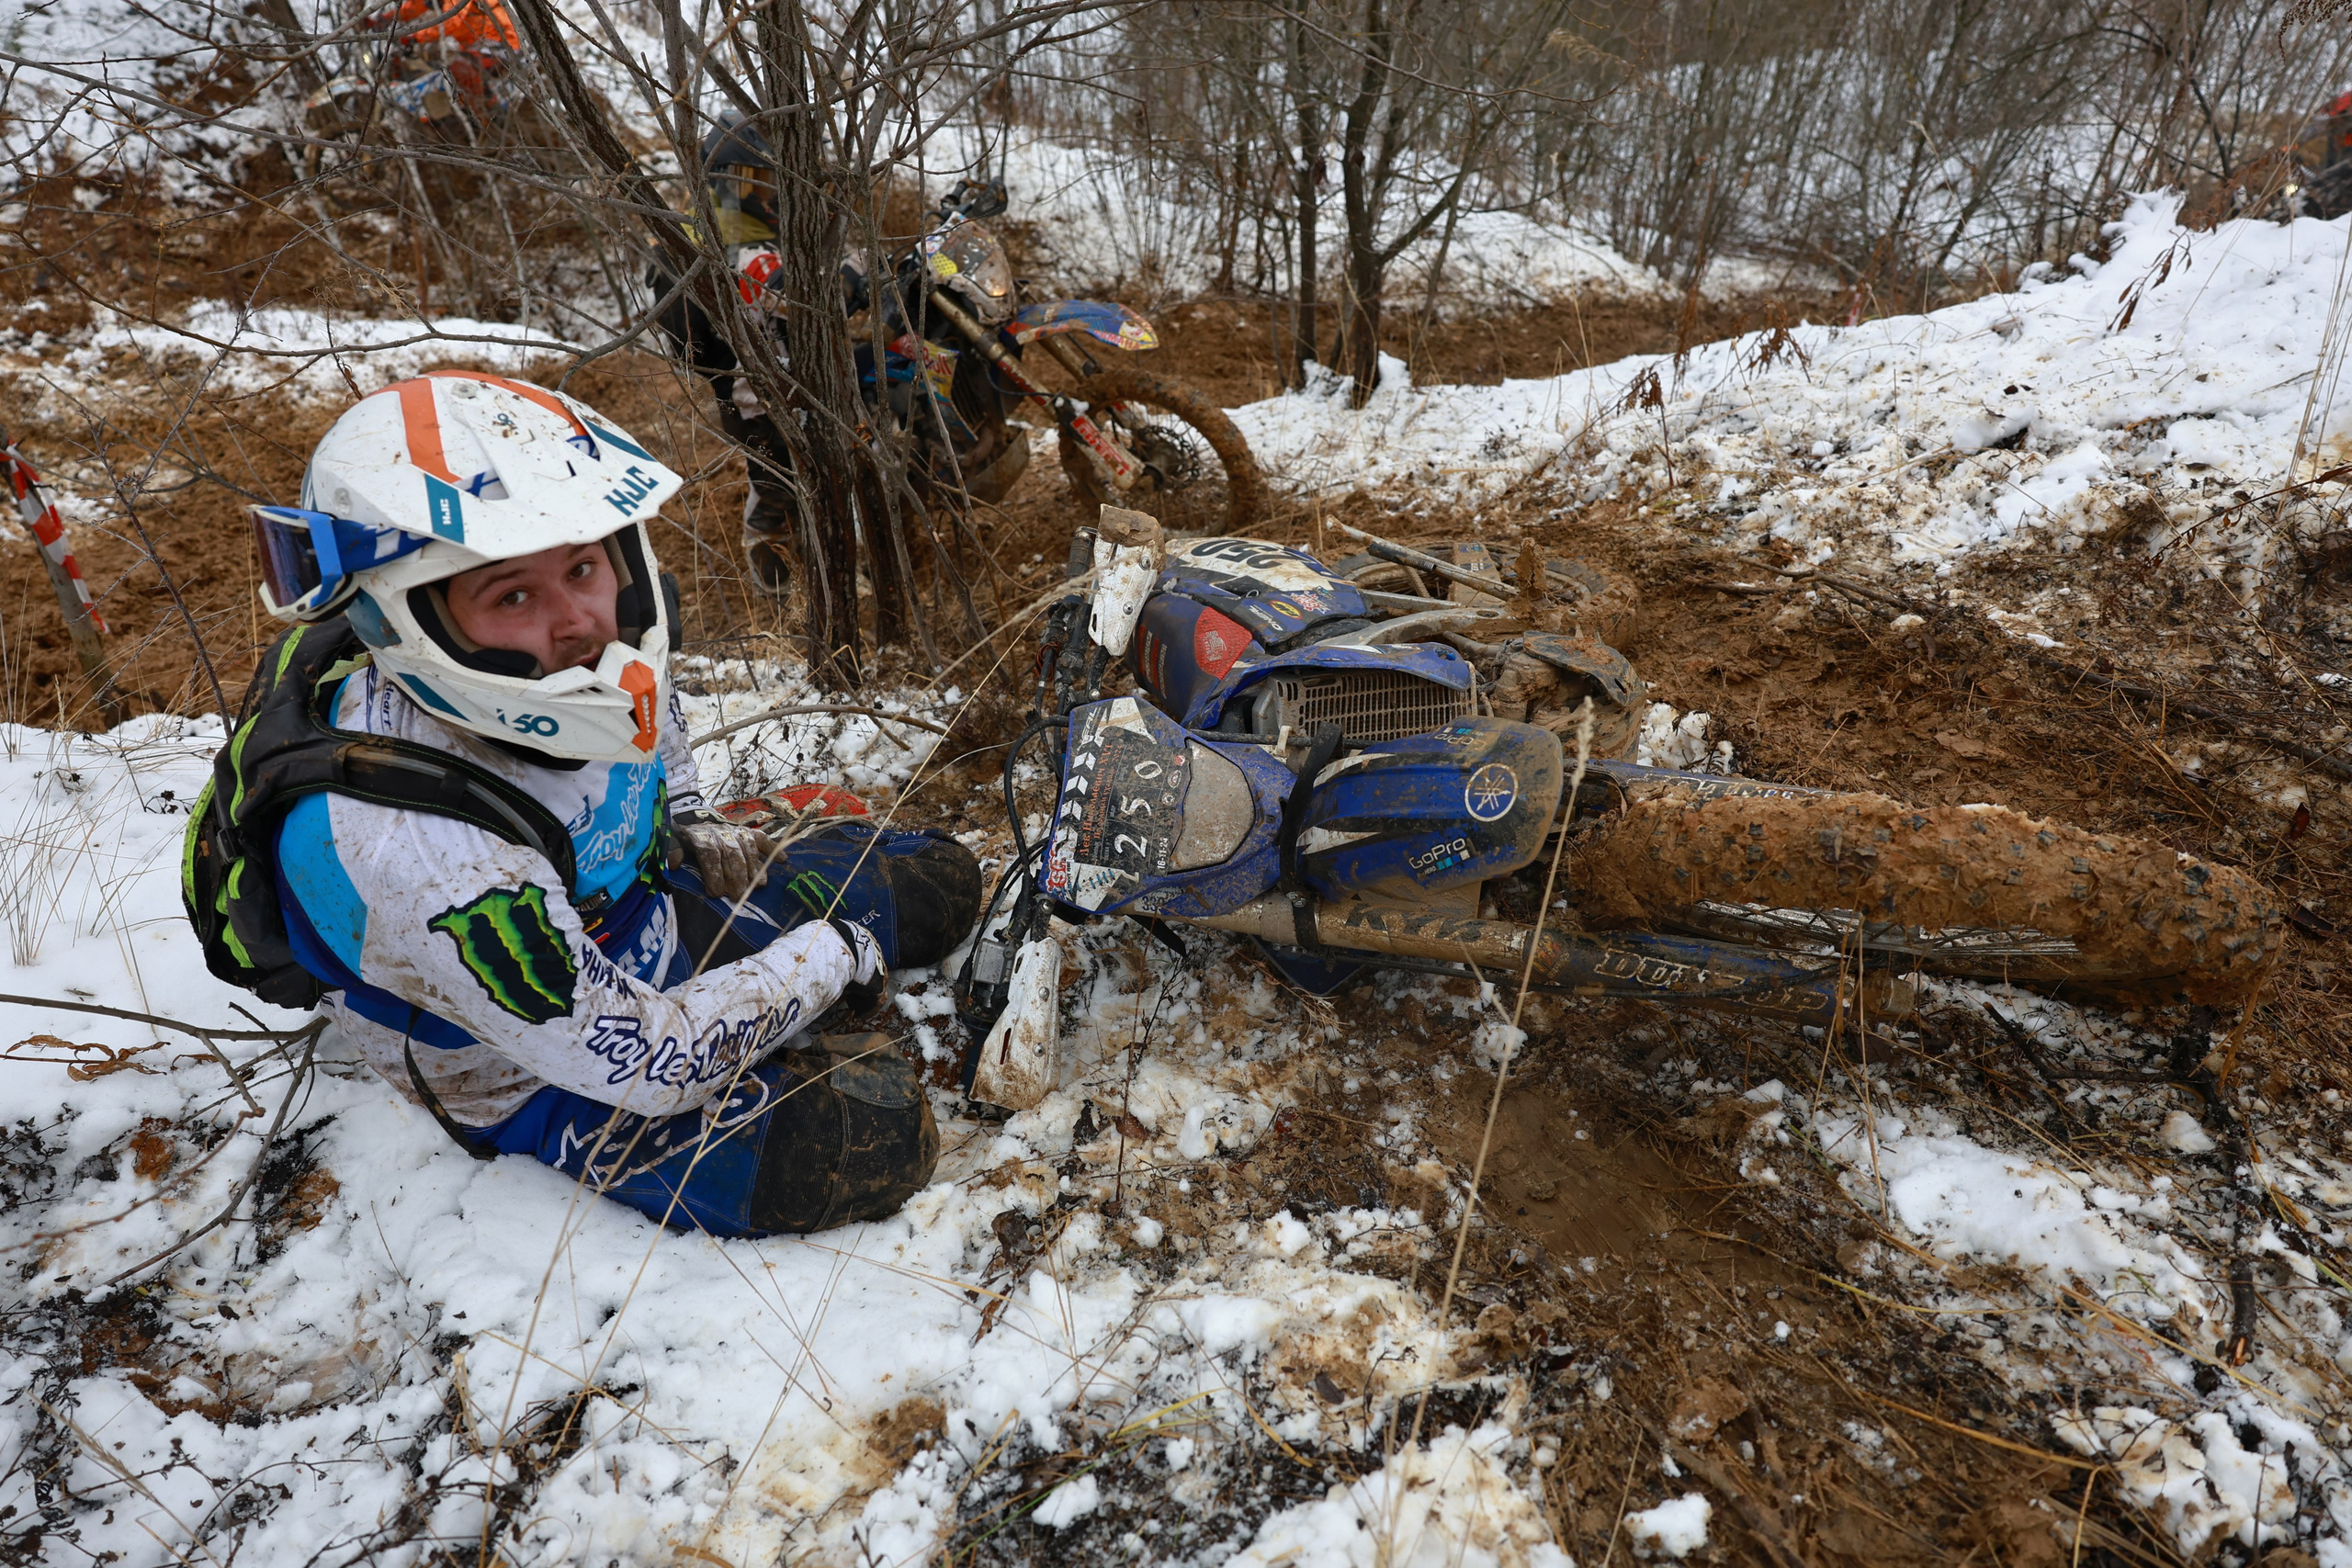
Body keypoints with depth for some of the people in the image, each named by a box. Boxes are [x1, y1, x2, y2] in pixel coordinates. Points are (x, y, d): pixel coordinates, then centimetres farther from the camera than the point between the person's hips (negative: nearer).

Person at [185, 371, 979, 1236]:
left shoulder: (573, 645, -18)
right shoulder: (411, 855, -40)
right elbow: (640, 1061, -33)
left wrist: (698, 837, 3)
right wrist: (834, 956, -23)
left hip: (663, 906, 7)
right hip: (558, 1085, -6)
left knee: (936, 880, 7)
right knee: (871, 1143, -21)